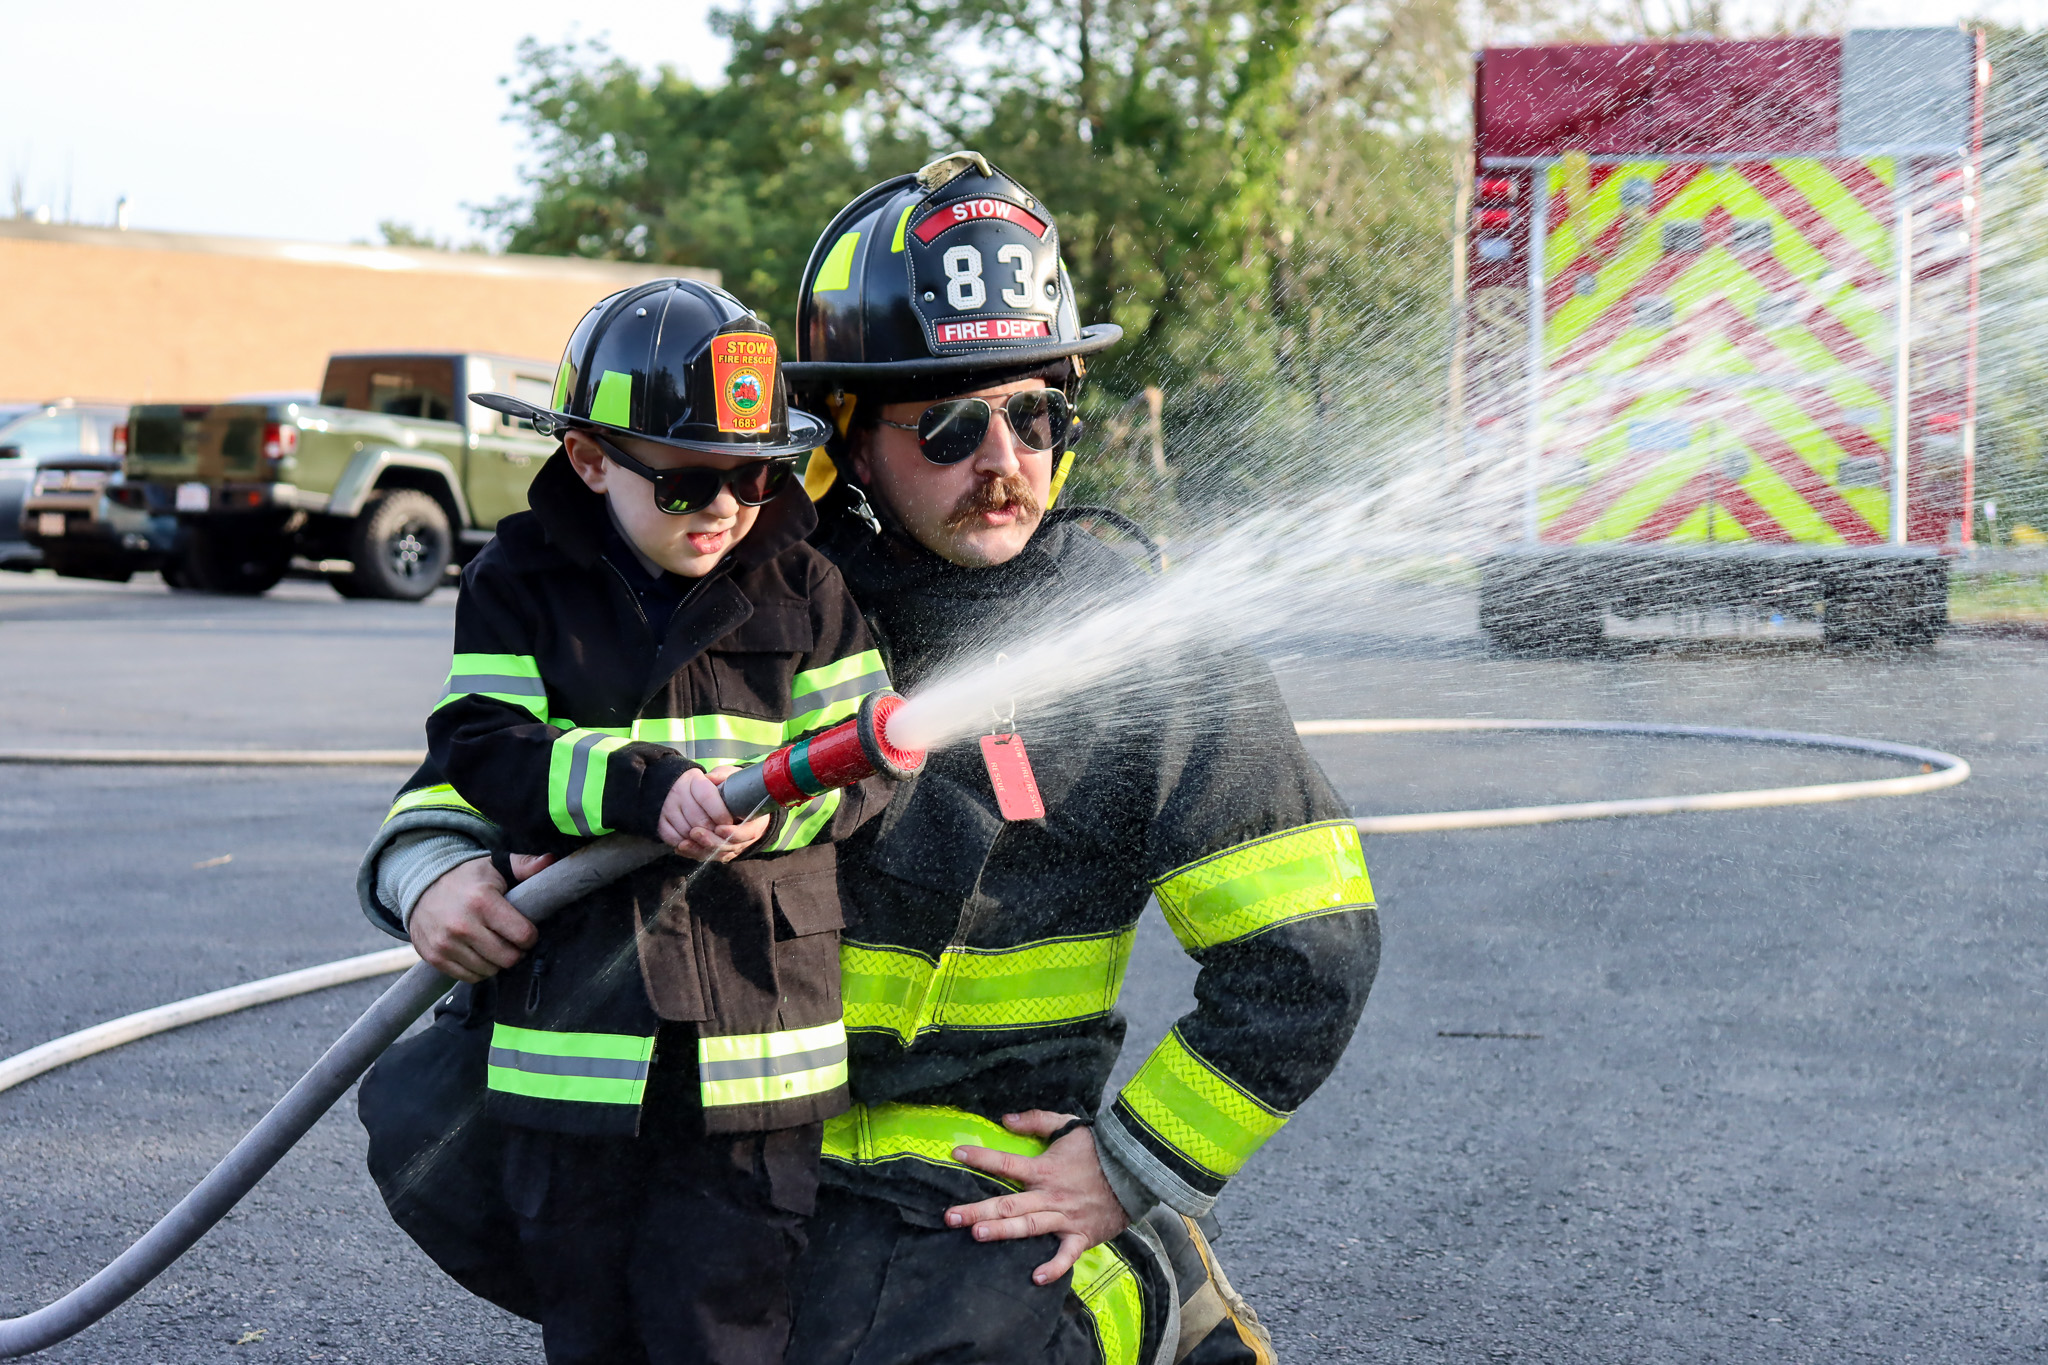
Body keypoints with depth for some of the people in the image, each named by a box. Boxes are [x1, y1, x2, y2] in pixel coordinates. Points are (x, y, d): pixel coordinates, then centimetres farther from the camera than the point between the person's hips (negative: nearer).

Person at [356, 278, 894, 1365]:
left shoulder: (803, 591, 5)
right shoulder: (520, 583, 2)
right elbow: (481, 748, -8)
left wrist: (768, 810, -19)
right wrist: (646, 788, -22)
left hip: (752, 1051, -1)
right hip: (574, 1034, 1)